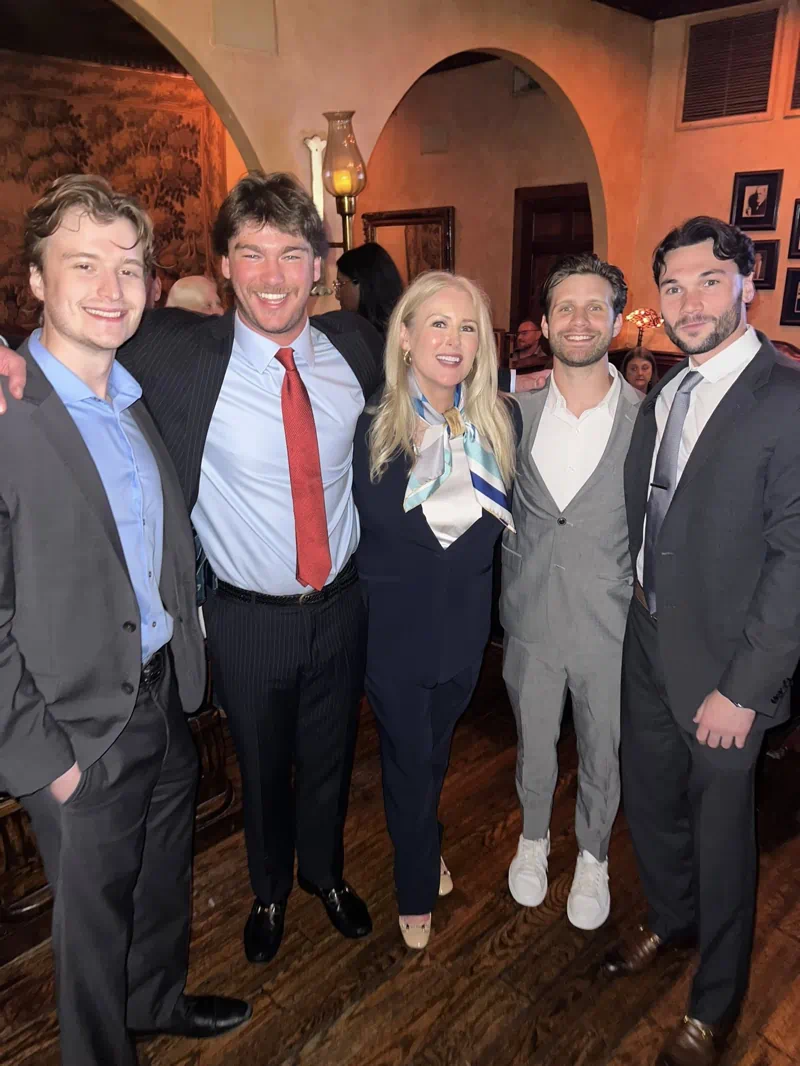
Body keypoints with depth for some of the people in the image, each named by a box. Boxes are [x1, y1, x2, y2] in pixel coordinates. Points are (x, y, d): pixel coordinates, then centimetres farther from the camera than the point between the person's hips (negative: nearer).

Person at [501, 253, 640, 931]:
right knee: (533, 744, 21)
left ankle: (593, 856, 46)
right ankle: (534, 837, 49)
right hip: (531, 621, 2)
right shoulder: (516, 412, -4)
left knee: (603, 754, 19)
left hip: (611, 627, -1)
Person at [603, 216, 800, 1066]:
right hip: (648, 643, 6)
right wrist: (639, 583, 1)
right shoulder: (663, 394, 6)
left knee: (720, 832, 12)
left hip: (723, 664, -6)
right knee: (647, 802, 22)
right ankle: (668, 919, 52)